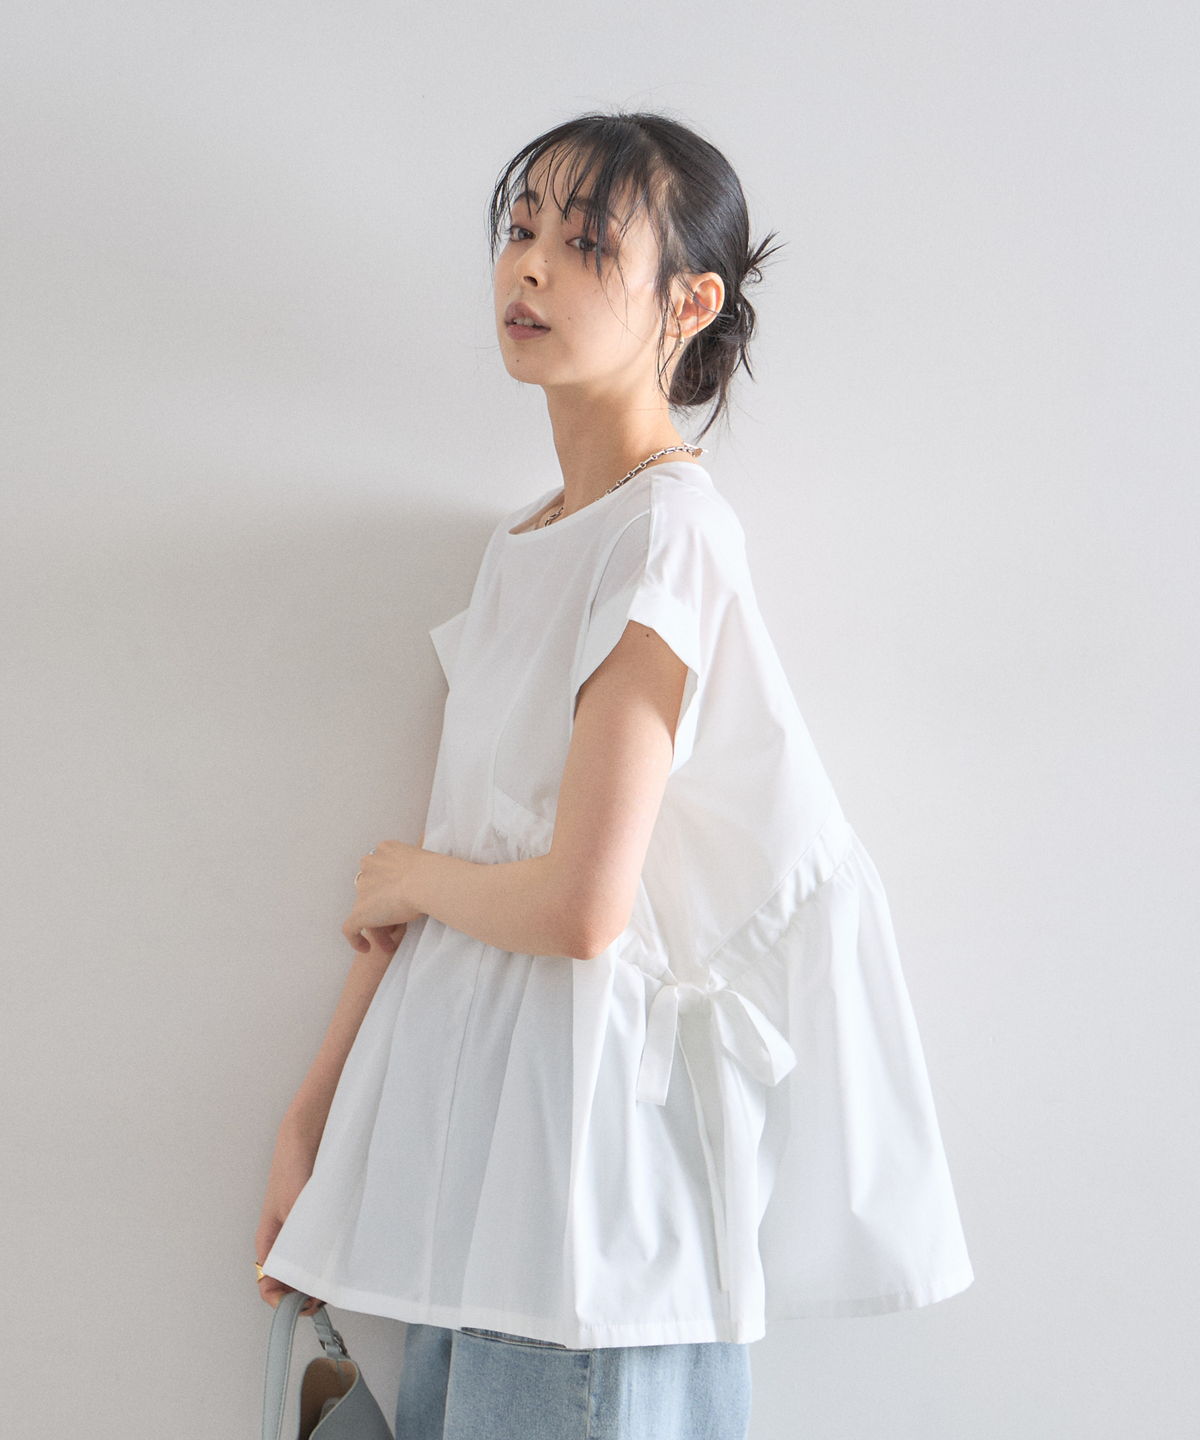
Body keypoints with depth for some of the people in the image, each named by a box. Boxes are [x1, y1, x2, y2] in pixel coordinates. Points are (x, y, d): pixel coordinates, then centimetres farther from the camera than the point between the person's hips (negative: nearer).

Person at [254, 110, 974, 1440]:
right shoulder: (521, 543, 11)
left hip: (592, 1088, -8)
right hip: (474, 1083, 8)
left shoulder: (669, 529, -15)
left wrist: (405, 882, -1)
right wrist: (312, 1113, 13)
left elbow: (581, 907, -21)